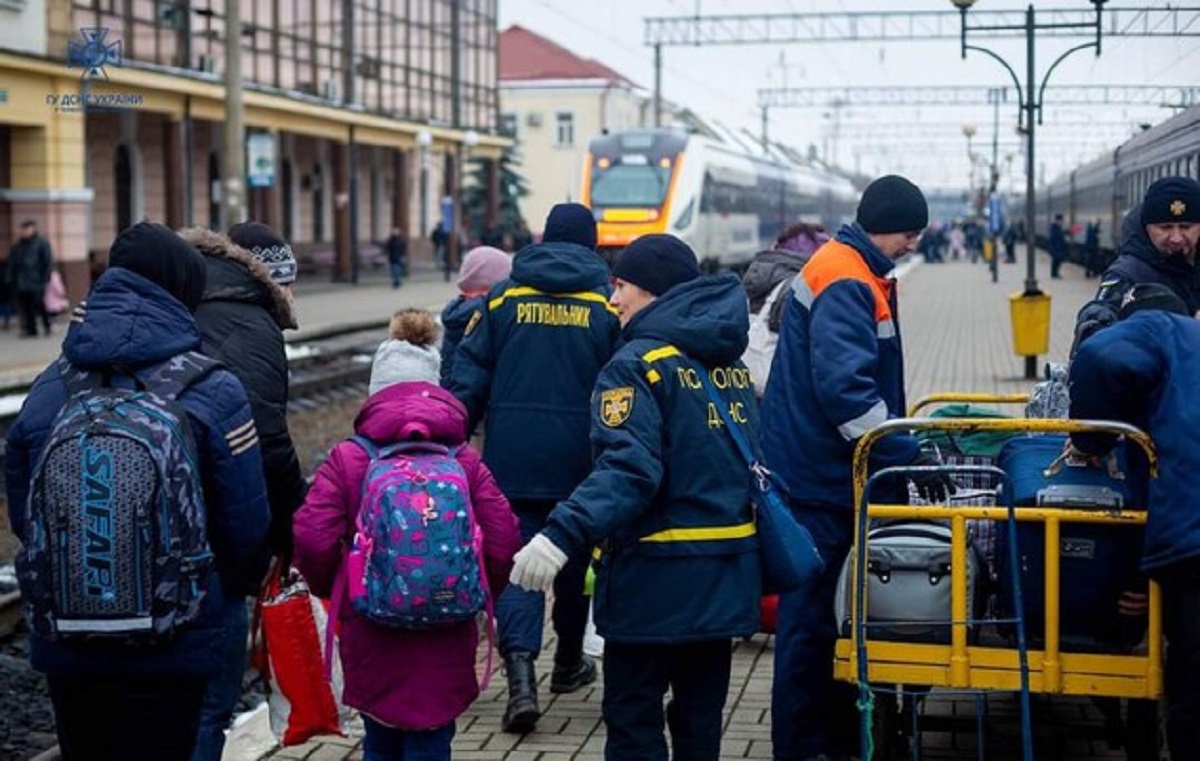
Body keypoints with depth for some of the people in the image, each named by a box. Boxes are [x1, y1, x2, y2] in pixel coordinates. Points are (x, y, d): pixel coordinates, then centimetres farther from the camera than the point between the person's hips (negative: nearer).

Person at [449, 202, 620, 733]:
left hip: (512, 458, 0)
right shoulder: (608, 305, -1)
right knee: (574, 556, 17)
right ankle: (568, 662, 32)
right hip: (579, 461, 0)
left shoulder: (504, 297, 2)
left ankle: (521, 673, -17)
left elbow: (468, 377, 0)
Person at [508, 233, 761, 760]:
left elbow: (628, 469, -26)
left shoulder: (637, 364, -13)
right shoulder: (731, 365, 11)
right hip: (727, 573, 7)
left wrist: (564, 534, -35)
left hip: (657, 577, -7)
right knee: (700, 718, 16)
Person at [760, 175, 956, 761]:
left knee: (833, 604, 15)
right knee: (812, 610, -3)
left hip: (836, 471, 10)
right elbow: (844, 387, -28)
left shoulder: (859, 274, 15)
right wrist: (905, 456, -27)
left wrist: (898, 450, 21)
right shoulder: (844, 282, -18)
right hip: (818, 474, -10)